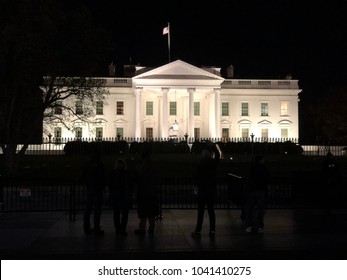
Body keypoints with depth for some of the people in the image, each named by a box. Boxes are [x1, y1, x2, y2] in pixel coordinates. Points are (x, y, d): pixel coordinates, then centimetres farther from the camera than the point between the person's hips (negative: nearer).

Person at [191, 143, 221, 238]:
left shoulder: (201, 164, -11)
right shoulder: (213, 163, -2)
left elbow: (196, 177, -5)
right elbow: (218, 156, 20)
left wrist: (198, 184, 13)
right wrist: (215, 147, 32)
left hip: (202, 190, -3)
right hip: (212, 190, 3)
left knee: (200, 211, 1)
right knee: (211, 210, 10)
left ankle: (198, 231, 4)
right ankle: (212, 231, 12)